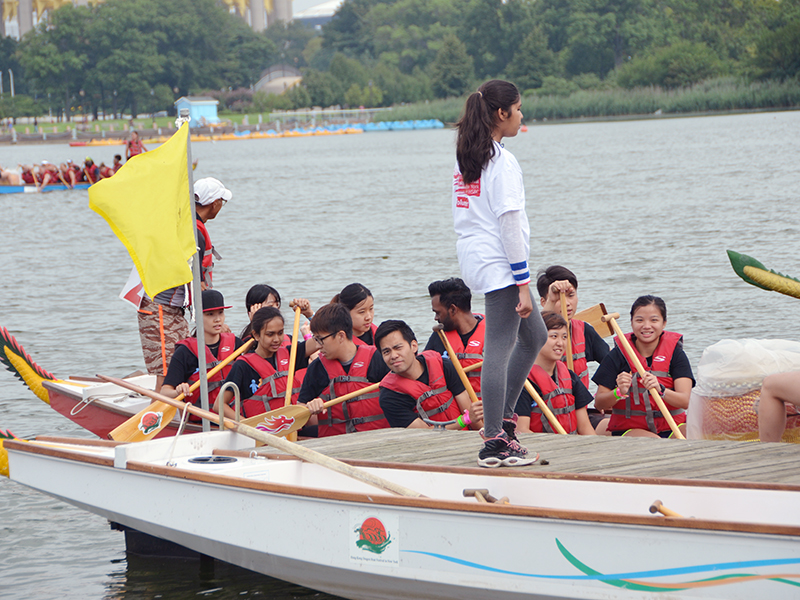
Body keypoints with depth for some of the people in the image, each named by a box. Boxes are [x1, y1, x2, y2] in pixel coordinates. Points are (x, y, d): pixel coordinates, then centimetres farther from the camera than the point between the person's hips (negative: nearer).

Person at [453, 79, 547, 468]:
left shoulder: (465, 158, 13)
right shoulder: (502, 161, -14)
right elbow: (510, 223, -18)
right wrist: (523, 282, -17)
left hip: (473, 260, 10)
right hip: (498, 265, -10)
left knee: (534, 335, 20)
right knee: (499, 349, -8)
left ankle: (503, 418, 20)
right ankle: (494, 443, -8)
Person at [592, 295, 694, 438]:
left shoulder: (675, 353, 1)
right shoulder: (618, 355, -2)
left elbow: (685, 401, -11)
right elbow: (599, 403, -3)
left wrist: (660, 390, -31)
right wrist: (619, 392, -25)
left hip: (672, 426, 3)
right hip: (630, 429, -3)